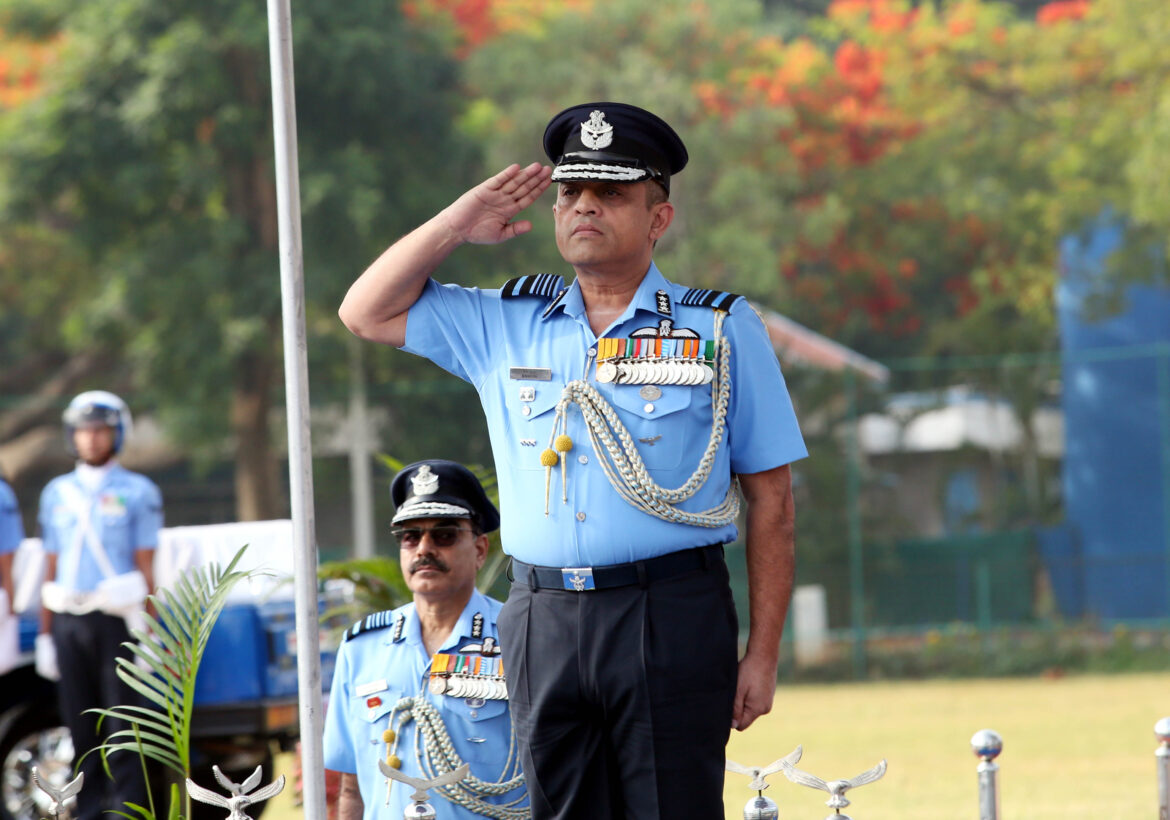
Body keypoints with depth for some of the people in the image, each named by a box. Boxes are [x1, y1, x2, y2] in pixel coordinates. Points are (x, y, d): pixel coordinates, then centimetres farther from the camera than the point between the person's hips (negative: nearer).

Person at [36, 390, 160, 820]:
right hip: (68, 622, 4)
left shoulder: (137, 492, 3)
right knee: (80, 725, 5)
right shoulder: (57, 493, 15)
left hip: (117, 622, -4)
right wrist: (45, 635, 10)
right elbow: (50, 570, 15)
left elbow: (146, 569, -1)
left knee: (121, 726, -6)